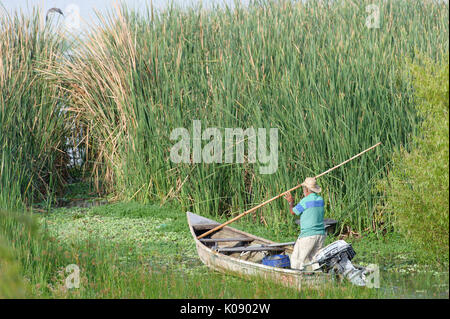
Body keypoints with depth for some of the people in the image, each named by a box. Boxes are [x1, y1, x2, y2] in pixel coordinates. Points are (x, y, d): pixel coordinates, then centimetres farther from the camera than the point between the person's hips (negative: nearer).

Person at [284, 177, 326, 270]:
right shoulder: (320, 199, 8)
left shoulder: (305, 201, -12)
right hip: (321, 234, 7)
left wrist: (291, 202, 22)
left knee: (296, 260, -2)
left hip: (308, 235, -7)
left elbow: (293, 212, 3)